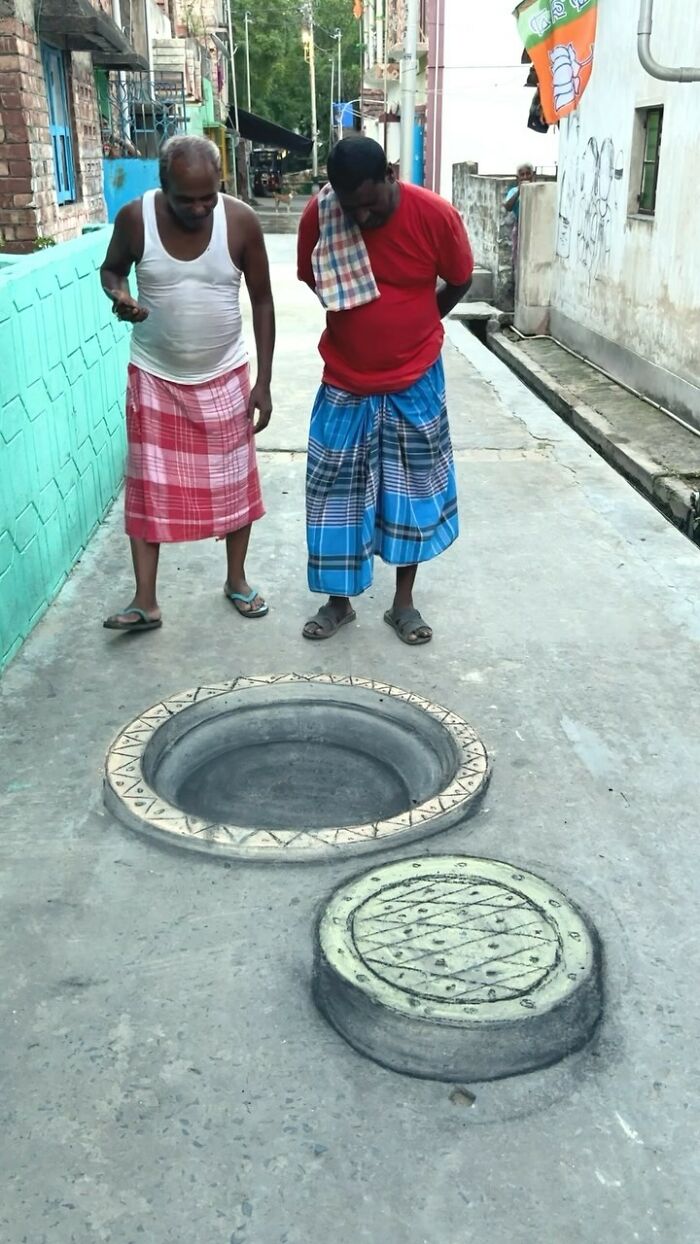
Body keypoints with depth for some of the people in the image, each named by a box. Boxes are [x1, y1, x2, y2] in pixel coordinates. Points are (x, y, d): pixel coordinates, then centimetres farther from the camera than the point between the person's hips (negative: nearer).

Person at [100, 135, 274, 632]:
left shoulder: (241, 221, -14)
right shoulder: (135, 218, -14)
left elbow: (262, 300, -4)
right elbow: (112, 269, 5)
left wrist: (264, 381, -6)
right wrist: (120, 297, -20)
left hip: (224, 375, 0)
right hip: (155, 376, 0)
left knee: (234, 481, 9)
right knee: (149, 486, 1)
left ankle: (237, 580, 29)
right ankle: (146, 602, 10)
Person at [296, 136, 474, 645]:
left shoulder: (436, 215, -16)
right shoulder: (318, 216, -13)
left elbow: (459, 281, 2)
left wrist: (412, 330, 9)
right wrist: (364, 328, 6)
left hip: (415, 382, -1)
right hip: (346, 381, 1)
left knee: (411, 489, 8)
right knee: (336, 491, 6)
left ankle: (404, 601, 22)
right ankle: (339, 600, 22)